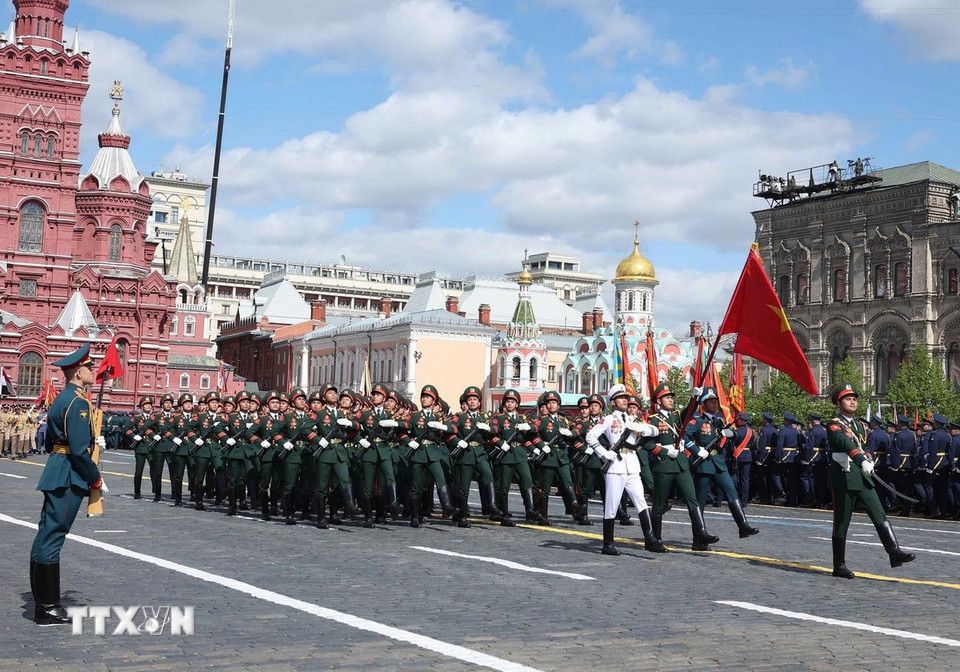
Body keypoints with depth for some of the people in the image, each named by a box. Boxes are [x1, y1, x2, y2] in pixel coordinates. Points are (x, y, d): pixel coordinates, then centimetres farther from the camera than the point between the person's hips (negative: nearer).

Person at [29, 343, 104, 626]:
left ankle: (43, 601, 20)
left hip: (56, 475, 10)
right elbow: (79, 450, -20)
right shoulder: (78, 402, -15)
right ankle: (47, 609, -1)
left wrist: (92, 441, 19)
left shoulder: (62, 398, 15)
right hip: (69, 478, -10)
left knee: (46, 536, 12)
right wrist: (96, 479, -10)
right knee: (53, 537, -6)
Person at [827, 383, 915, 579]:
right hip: (844, 479, -6)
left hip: (863, 477, 7)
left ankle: (894, 552, -14)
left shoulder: (860, 425, 18)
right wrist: (862, 461, -42)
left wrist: (869, 460, 4)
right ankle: (839, 566, 7)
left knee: (879, 515, -7)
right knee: (841, 524, 0)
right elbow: (846, 444, -27)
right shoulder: (835, 425, -8)